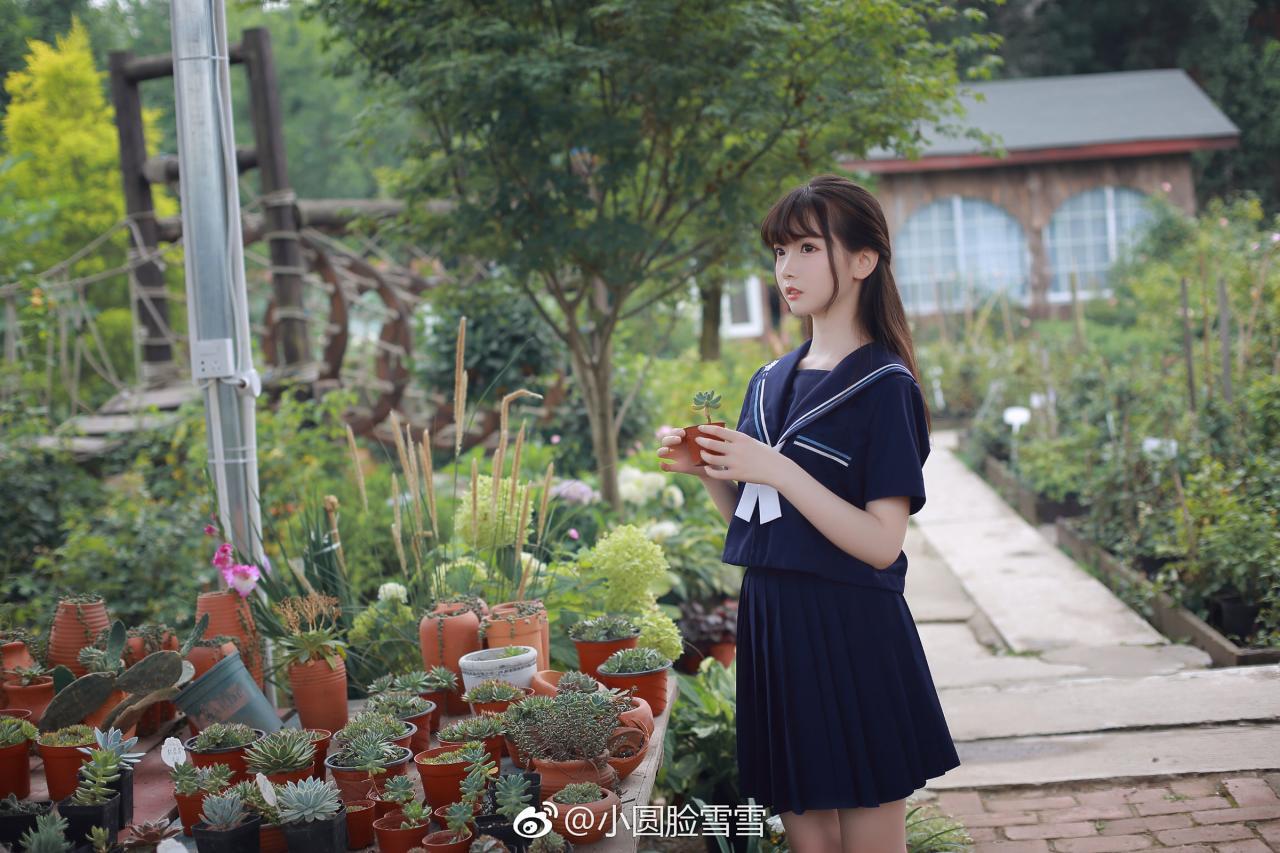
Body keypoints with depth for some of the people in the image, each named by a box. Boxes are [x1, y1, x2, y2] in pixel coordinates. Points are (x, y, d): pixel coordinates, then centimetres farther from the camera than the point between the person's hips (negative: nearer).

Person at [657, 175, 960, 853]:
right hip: (772, 624, 6)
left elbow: (881, 543, -17)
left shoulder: (883, 385, -10)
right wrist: (706, 471, -2)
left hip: (853, 638, -6)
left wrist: (778, 471, -22)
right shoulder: (770, 382, 11)